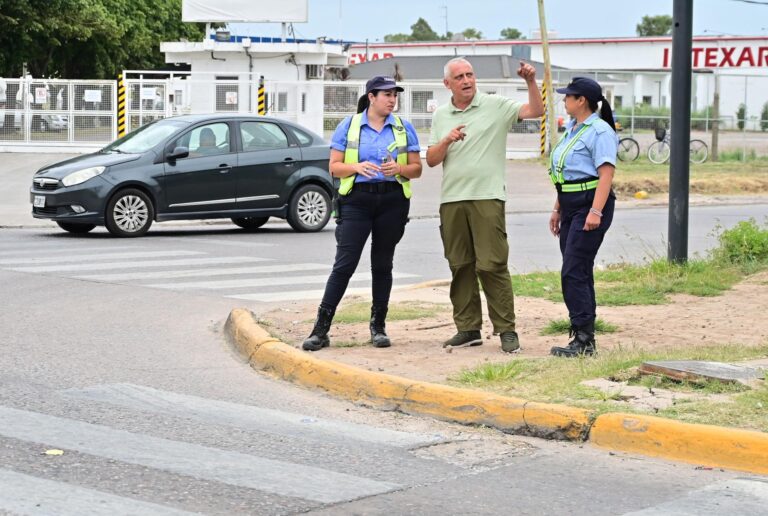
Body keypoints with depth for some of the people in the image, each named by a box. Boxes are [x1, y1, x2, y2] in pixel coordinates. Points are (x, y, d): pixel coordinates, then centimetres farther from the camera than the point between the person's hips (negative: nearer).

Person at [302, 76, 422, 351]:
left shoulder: (404, 128, 9)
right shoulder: (348, 126, 5)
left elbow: (417, 169, 9)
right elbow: (334, 167, 3)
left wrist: (399, 168, -13)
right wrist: (357, 167, -16)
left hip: (392, 201, 2)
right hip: (356, 199, -2)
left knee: (382, 264, 7)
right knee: (344, 263, -8)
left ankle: (378, 326, 17)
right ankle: (321, 328, -7)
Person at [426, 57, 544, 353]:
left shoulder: (495, 106, 2)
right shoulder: (441, 116, 14)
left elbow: (535, 111, -6)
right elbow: (431, 160, 11)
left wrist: (531, 82, -20)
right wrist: (446, 141, -7)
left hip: (487, 198, -4)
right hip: (452, 200, 4)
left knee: (492, 265, -9)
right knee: (460, 267, 7)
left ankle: (506, 330, -5)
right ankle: (468, 329, 14)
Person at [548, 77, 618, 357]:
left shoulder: (599, 131, -12)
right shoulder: (571, 129, 18)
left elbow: (606, 173, -19)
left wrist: (596, 212, -26)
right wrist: (557, 209, 22)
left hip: (590, 206, -10)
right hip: (571, 207, 10)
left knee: (573, 272, -13)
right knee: (579, 273, 10)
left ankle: (583, 339, -11)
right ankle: (585, 339, 14)